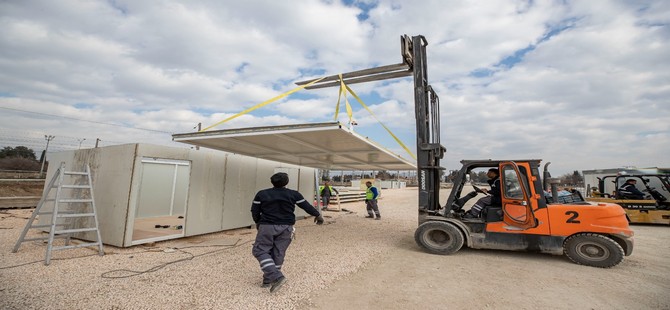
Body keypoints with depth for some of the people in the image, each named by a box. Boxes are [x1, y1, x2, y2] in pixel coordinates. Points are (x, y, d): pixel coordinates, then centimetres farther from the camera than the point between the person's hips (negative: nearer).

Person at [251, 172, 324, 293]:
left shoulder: (262, 194, 1)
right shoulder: (294, 194, 0)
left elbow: (255, 210, 6)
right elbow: (306, 206, 7)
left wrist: (258, 222, 24)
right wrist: (318, 215, 21)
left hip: (267, 226, -1)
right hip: (286, 227, 2)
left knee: (260, 251, 6)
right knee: (278, 254, 11)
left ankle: (276, 277, -8)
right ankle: (268, 280, 18)